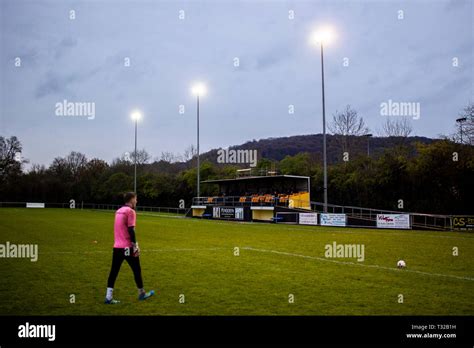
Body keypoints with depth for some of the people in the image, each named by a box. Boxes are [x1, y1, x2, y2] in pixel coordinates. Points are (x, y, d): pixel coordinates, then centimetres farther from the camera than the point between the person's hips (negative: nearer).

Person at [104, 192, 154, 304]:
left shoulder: (119, 211, 14)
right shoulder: (130, 211, -11)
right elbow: (131, 230, -17)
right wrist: (135, 246, -15)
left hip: (117, 246, 7)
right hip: (127, 247, -7)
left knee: (114, 271, 5)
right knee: (136, 270, 8)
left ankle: (109, 297, 2)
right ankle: (141, 293, 20)